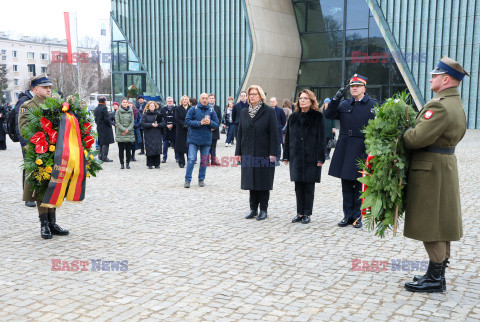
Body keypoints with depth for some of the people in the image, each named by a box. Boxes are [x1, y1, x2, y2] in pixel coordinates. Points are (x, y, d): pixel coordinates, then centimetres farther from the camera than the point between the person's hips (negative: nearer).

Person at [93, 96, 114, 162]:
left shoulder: (96, 109, 12)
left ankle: (100, 156, 18)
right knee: (106, 143, -6)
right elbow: (106, 118, -19)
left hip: (99, 127, 8)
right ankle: (104, 157, -7)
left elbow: (96, 119, 15)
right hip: (105, 127, -8)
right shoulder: (104, 108, -14)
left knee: (101, 143, 15)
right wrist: (110, 124, -4)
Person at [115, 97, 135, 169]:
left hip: (129, 133, 2)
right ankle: (122, 164, 8)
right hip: (120, 133, -1)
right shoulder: (118, 111, 1)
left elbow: (132, 122, 4)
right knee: (121, 149, 0)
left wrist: (128, 130, -9)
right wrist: (124, 129, -12)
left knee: (128, 149, 3)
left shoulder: (131, 111, 7)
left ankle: (128, 163, 13)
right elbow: (117, 122, -4)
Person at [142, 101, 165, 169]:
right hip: (148, 135, -2)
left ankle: (157, 164, 7)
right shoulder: (145, 115, 5)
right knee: (150, 150, -4)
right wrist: (151, 124, -18)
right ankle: (150, 164, 4)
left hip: (157, 135, 2)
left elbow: (163, 123, 5)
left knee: (157, 150, -1)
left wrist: (158, 125, -14)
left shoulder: (158, 114, 11)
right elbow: (143, 124, -6)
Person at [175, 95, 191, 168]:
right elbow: (177, 119, -3)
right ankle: (181, 162, 6)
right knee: (181, 146, -1)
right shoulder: (178, 109, 5)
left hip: (190, 130, 1)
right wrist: (184, 125, -14)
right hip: (181, 130, 0)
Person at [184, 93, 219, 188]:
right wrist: (199, 123, -16)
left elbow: (216, 124, 7)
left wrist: (210, 122, -14)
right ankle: (187, 180, -2)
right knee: (191, 159, -9)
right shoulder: (193, 109, 2)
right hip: (194, 138, -2)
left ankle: (201, 179, 20)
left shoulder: (211, 110, 7)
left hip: (206, 139, 2)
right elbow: (187, 121, -5)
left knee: (204, 161, 7)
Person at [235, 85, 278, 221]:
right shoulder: (243, 113, 10)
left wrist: (273, 153, -12)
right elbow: (240, 133, 12)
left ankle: (263, 210, 12)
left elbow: (274, 134, -6)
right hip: (248, 154, 4)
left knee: (263, 181, 2)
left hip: (264, 153, -4)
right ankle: (253, 209, 18)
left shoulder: (269, 112, -3)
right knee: (251, 181, 8)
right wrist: (238, 152, 8)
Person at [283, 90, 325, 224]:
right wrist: (286, 156, 8)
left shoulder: (317, 116, -1)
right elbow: (288, 137, 12)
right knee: (298, 186, 7)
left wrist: (320, 158, -9)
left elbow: (321, 138, -4)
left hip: (311, 156, -4)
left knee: (309, 186, 2)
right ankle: (300, 213, 16)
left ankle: (307, 214, 11)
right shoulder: (294, 117, 10)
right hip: (296, 156, 4)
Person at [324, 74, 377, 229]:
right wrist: (336, 98, -6)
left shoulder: (373, 106, 2)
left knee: (358, 185, 2)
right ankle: (348, 215, 17)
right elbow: (328, 115, 3)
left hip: (362, 149, -3)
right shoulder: (344, 105, 11)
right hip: (344, 149, 3)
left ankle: (357, 216, 13)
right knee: (346, 185, 7)